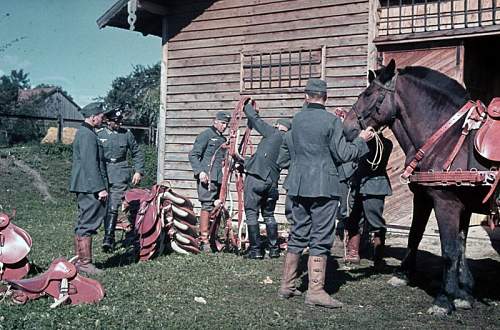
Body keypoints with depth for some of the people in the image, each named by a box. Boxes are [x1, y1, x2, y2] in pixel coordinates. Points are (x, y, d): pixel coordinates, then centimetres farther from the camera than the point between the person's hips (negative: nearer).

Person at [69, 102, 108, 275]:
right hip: (90, 188, -11)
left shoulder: (83, 132, 17)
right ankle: (85, 263, -2)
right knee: (88, 223, -6)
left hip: (84, 188, 11)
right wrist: (100, 188, -21)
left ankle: (79, 260, 23)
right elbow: (91, 165, -21)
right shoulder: (88, 135, -16)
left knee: (83, 223, 15)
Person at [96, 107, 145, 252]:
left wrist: (138, 171, 6)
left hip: (120, 176, -1)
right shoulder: (98, 134, 3)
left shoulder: (126, 133, 5)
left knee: (113, 207, -13)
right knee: (105, 207, 8)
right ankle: (110, 238, 21)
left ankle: (108, 238, -14)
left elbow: (137, 153, 14)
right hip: (102, 175, 1)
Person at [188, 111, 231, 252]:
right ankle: (204, 240, -8)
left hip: (219, 178, 8)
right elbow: (193, 155, -9)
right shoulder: (206, 135, -3)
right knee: (207, 206, -10)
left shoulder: (223, 139, 21)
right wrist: (200, 171, -19)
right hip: (207, 177, -8)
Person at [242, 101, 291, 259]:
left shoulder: (274, 133, -1)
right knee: (269, 215, 18)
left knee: (251, 214, 1)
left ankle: (255, 250, 0)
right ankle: (274, 249, 16)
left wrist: (247, 106, 22)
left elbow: (254, 118, 2)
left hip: (256, 178, -6)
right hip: (272, 181, 6)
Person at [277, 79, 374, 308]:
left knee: (298, 235, 15)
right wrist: (361, 141, 7)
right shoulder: (332, 120, -9)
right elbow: (343, 154, -8)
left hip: (298, 184, 6)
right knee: (320, 238, 0)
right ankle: (315, 290, 2)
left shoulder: (296, 120, 8)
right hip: (323, 186, -6)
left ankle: (286, 285, 21)